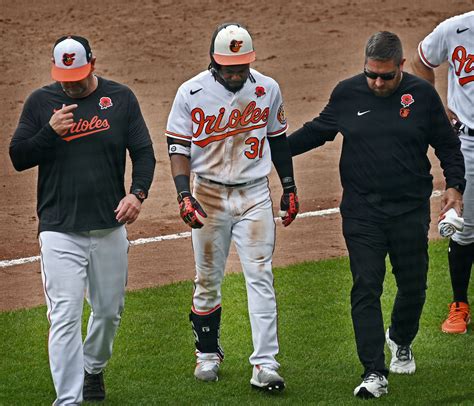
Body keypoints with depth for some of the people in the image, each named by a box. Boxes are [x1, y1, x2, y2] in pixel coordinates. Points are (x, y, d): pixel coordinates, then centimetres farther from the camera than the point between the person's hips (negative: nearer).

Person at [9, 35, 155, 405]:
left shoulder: (121, 98, 3)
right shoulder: (40, 102, 2)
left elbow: (143, 152, 2)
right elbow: (18, 158, 1)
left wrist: (137, 193, -16)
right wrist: (51, 131, -16)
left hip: (110, 228, 2)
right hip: (59, 231, -2)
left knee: (110, 310, 13)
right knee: (65, 316, -10)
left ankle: (93, 369, 41)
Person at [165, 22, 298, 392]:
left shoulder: (268, 89, -1)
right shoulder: (191, 93, -7)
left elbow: (278, 140, 12)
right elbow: (179, 147, -5)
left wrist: (289, 188, 14)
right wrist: (184, 194, -17)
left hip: (255, 195, 0)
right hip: (209, 194, 0)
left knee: (260, 276, -8)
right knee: (208, 280, 8)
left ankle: (265, 365, -10)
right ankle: (208, 353, 27)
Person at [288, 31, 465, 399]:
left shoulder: (422, 95, -3)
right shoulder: (347, 93, -1)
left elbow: (447, 144, 7)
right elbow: (319, 131, 15)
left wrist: (455, 185, -4)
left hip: (411, 212, 0)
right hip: (362, 212, 0)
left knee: (413, 286, 11)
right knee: (365, 289, -8)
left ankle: (401, 341, 42)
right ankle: (375, 374, -8)